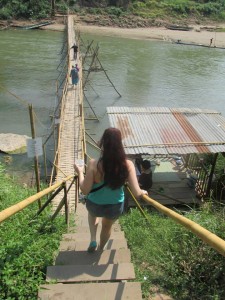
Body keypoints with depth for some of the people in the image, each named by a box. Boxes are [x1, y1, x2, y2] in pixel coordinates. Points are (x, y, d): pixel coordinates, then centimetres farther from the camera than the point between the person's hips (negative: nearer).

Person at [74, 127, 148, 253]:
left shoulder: (94, 164, -29)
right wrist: (143, 192, 0)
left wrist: (80, 172, -6)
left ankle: (93, 240, 27)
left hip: (95, 206, -1)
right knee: (107, 226, 36)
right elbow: (137, 193, -22)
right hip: (116, 208, 1)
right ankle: (101, 249, 61)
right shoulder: (128, 164, -24)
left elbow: (85, 190, -21)